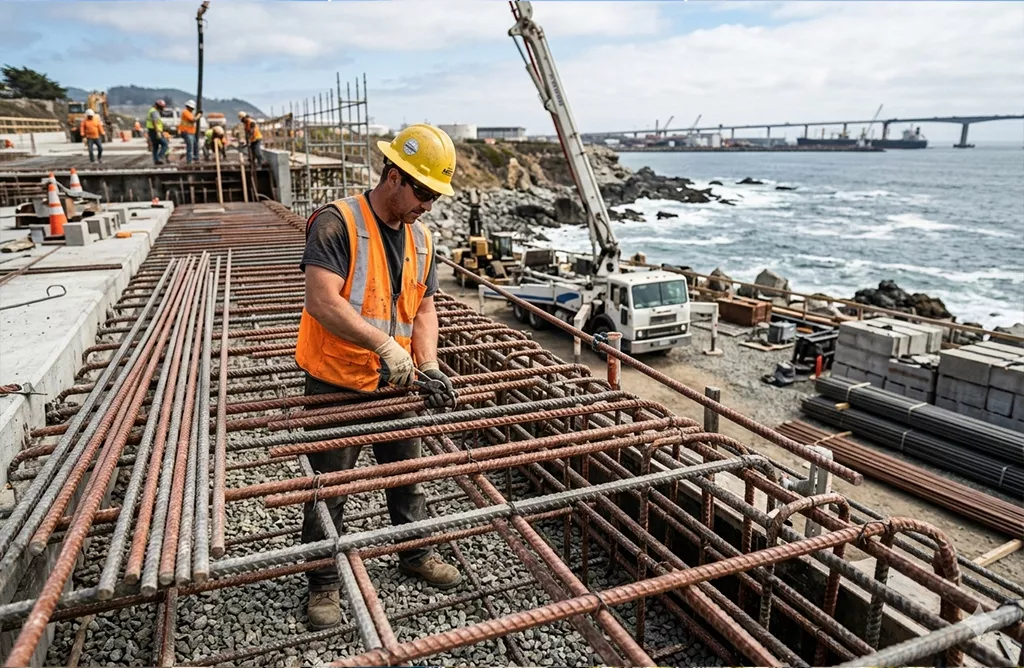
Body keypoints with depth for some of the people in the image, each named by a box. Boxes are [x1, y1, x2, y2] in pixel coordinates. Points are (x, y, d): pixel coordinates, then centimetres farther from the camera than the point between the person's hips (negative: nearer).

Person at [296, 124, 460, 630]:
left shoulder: (420, 238, 4)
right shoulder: (337, 222, -18)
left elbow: (424, 309, 7)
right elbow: (322, 301, -28)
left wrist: (428, 366, -8)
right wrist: (383, 344, -33)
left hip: (395, 384, 6)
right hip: (335, 384, -6)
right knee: (328, 489, 8)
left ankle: (416, 554, 42)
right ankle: (324, 583, 28)